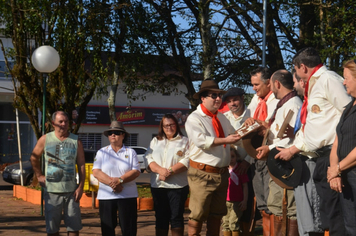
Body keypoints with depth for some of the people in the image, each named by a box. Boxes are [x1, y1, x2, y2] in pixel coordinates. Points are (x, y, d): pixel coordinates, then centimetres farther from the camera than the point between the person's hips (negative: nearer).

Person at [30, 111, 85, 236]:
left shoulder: (76, 141, 2)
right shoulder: (45, 139, 3)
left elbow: (81, 165, 1)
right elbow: (34, 158, 16)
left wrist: (80, 187, -6)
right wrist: (39, 175, 8)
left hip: (71, 190, 0)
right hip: (51, 191, 0)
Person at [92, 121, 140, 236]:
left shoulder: (130, 152, 8)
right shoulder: (102, 152, 10)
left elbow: (136, 172, -3)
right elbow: (96, 172, -2)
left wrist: (119, 180, -18)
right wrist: (112, 183, -15)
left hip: (128, 196, -1)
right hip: (106, 196, 1)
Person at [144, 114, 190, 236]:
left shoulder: (184, 141, 8)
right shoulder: (155, 141, 18)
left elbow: (187, 160, -6)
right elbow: (148, 159, 5)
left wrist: (170, 171, -18)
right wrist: (160, 170, -14)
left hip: (178, 185, -3)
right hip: (158, 186, 3)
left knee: (177, 217, -3)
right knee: (161, 217, 6)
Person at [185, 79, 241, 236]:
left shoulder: (221, 117, 16)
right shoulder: (194, 118, -8)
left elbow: (231, 133, 26)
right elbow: (201, 140, -22)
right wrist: (225, 140, -24)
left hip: (222, 173, 7)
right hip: (202, 174, -7)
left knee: (217, 214, 13)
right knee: (198, 214, -7)